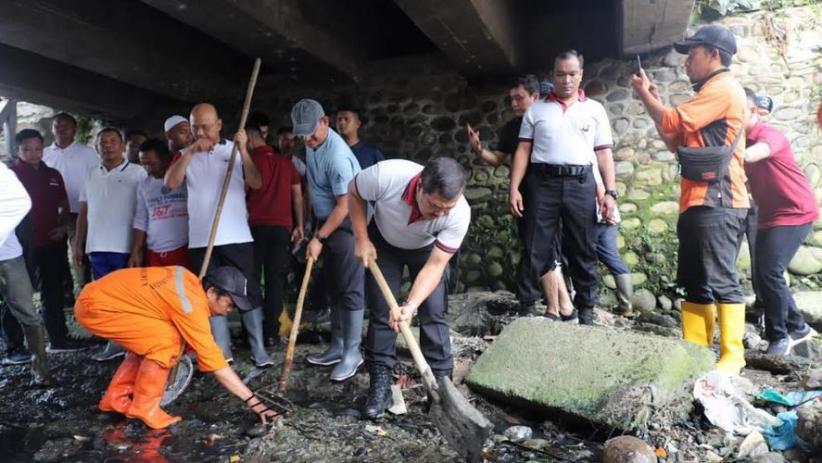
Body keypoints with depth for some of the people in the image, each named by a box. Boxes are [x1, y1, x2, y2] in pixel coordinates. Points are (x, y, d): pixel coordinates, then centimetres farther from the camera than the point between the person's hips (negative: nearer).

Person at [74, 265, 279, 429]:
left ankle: (115, 398, 26)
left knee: (150, 341, 18)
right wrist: (253, 401, -17)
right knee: (167, 340, -17)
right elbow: (214, 361, -21)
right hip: (95, 305, -9)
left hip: (99, 295, 9)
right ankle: (144, 407, -2)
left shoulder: (190, 281, 1)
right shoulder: (191, 306, -23)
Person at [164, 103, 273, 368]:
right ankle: (223, 351, 17)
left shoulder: (235, 150, 5)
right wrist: (190, 152, -16)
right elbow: (171, 183, -8)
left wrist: (243, 150, -16)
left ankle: (258, 350, 8)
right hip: (200, 239, 2)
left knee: (248, 291, 1)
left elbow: (256, 184, -7)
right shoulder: (185, 154, 10)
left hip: (237, 236, -2)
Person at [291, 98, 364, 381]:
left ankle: (352, 352, 4)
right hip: (328, 222, 9)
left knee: (349, 289, -5)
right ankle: (337, 347, 23)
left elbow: (344, 206, -23)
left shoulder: (337, 155, -25)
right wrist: (318, 231, 20)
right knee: (334, 288, 13)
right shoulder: (313, 142, 4)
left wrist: (319, 238, -17)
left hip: (347, 225, -9)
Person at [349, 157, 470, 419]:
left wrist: (410, 306, -41)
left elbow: (435, 265, -30)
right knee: (381, 311, -3)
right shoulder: (387, 175, -39)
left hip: (427, 249, 0)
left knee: (433, 314, -8)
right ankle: (380, 383, 8)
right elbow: (354, 193, -16)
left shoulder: (460, 213, -36)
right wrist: (362, 240, -17)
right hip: (384, 242, 0)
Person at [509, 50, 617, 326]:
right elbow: (523, 150, 8)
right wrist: (514, 188, -2)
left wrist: (610, 192, -1)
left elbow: (604, 153, 9)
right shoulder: (536, 109, 12)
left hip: (581, 184, 1)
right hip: (543, 183, 0)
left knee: (583, 252, 5)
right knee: (536, 251, 0)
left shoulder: (594, 110, 13)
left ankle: (586, 311, 15)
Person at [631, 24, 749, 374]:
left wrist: (645, 95, 6)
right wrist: (655, 102, 18)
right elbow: (677, 142, 24)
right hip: (698, 201, 10)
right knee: (695, 283, 7)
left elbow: (673, 123, -11)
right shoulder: (710, 93, 26)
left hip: (716, 201, -10)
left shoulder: (724, 87, -5)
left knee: (721, 280, -11)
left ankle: (732, 356, -7)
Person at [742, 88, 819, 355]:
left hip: (795, 213, -8)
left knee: (770, 272, -18)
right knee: (763, 275, 8)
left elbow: (750, 156, -42)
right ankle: (797, 328, 26)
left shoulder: (769, 135, -18)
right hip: (769, 216, 8)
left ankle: (779, 337, -5)